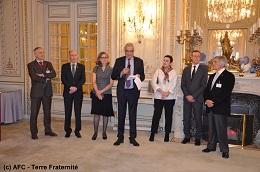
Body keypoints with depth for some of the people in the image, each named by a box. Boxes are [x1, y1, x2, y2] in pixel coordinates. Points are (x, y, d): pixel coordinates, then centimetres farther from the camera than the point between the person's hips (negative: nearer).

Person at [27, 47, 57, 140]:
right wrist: (46, 79, -9)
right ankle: (34, 133, 12)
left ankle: (48, 130, 23)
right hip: (36, 91, -4)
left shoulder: (48, 64, 12)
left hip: (47, 91, 4)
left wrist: (43, 75, -15)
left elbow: (54, 74, -4)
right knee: (34, 113, 1)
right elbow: (34, 77, -15)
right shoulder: (31, 65, 0)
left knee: (47, 112, 11)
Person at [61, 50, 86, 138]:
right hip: (67, 92, 0)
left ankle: (77, 131, 12)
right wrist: (70, 87, -14)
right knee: (67, 112, 4)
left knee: (78, 112, 3)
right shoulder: (64, 66, 8)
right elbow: (63, 79, -2)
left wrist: (76, 87, -14)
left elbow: (83, 79, -1)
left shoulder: (81, 66, 8)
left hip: (78, 92, 0)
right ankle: (68, 130, 14)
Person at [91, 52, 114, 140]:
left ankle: (104, 132, 16)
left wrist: (101, 91, -10)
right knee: (96, 114, 1)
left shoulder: (111, 69, 4)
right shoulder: (96, 69, 7)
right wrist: (97, 92, -12)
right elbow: (94, 82, 1)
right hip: (96, 94, 1)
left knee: (105, 114, 4)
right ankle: (95, 132, 12)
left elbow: (111, 83, -2)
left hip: (107, 94, 0)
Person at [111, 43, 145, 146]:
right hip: (122, 91, 0)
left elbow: (143, 76, 7)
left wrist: (139, 76, -15)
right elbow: (113, 76, 2)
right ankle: (120, 137, 18)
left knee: (133, 114, 6)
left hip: (133, 91, 0)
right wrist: (121, 73, -16)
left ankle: (132, 138, 16)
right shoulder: (119, 61, 5)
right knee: (121, 114, 7)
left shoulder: (139, 61, 5)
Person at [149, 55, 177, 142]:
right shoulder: (158, 71, 8)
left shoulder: (173, 72, 7)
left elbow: (174, 84, -2)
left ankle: (167, 134, 15)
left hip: (170, 97, 0)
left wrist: (167, 93, -14)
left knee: (168, 116, 5)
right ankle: (152, 134, 8)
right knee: (156, 115, -2)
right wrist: (162, 91, -12)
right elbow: (154, 82, -1)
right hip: (158, 97, 0)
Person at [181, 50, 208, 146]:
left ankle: (198, 138, 16)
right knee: (186, 119, 8)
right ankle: (187, 137, 21)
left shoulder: (203, 70, 0)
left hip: (198, 99, -3)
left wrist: (193, 96, -13)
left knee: (198, 119, 4)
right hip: (187, 98, 3)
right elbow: (183, 85, 7)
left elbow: (203, 86, -7)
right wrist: (187, 95, -8)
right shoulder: (186, 69, 11)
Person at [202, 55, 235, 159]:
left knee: (221, 130, -2)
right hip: (210, 107, 7)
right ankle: (211, 146, 25)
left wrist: (214, 102, -17)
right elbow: (206, 90, 15)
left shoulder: (229, 76, -6)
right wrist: (207, 100, -5)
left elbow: (226, 93, -15)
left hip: (221, 108, -7)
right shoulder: (212, 76, 18)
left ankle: (224, 150, 10)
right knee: (211, 129, 13)